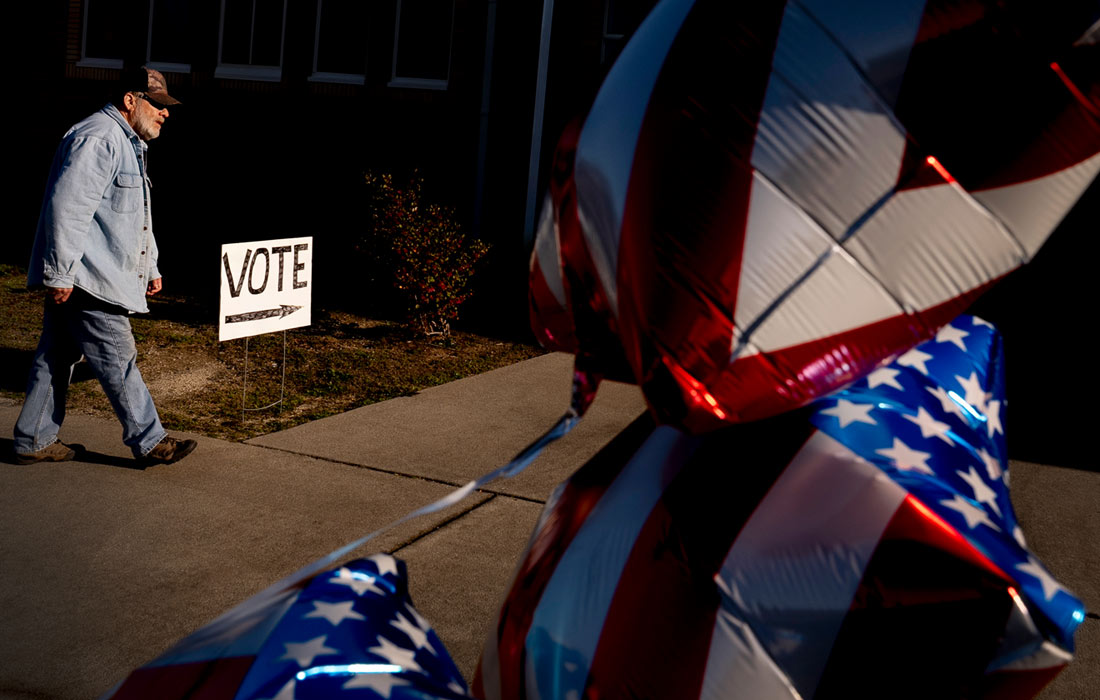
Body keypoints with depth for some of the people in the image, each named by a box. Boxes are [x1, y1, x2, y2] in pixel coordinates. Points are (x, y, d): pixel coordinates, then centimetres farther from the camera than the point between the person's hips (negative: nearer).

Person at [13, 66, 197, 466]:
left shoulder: (127, 144, 21)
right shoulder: (97, 139, -15)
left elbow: (136, 217, 28)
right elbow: (68, 208, -22)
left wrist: (150, 267, 27)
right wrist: (60, 274, -23)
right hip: (82, 278, -11)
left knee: (56, 359, 14)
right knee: (118, 362, -4)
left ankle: (33, 442, 21)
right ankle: (149, 443, 4)